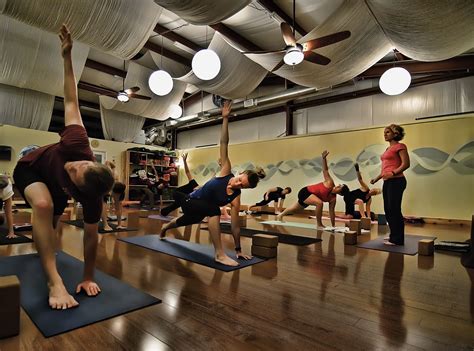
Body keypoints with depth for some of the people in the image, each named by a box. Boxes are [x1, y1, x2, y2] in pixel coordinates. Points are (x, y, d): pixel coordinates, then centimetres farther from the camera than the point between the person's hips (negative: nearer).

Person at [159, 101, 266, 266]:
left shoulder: (235, 198, -22)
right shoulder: (226, 172, -24)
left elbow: (235, 226, -18)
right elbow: (224, 144, -29)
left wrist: (238, 250, -17)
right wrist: (225, 118, -35)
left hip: (199, 211, 4)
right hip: (190, 202, -3)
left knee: (185, 222, 33)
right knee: (214, 210, -35)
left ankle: (165, 227, 70)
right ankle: (219, 254, -28)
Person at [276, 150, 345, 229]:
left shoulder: (333, 199, -11)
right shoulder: (330, 183, -25)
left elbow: (331, 211, -4)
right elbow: (325, 170, -30)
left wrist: (333, 225, -4)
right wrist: (324, 158, -43)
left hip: (309, 195, 7)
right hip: (305, 192, -7)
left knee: (296, 208, 26)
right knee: (319, 203, -33)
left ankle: (280, 215, 50)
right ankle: (319, 224, -18)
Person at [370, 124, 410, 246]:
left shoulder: (400, 146, -5)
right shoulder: (388, 148, 19)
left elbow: (406, 164, -15)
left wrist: (393, 173, -25)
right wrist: (377, 178, 16)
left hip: (396, 181, -9)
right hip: (387, 182, 9)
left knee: (394, 210, -5)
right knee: (388, 211, 13)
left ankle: (397, 239, 4)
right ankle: (393, 236, 24)